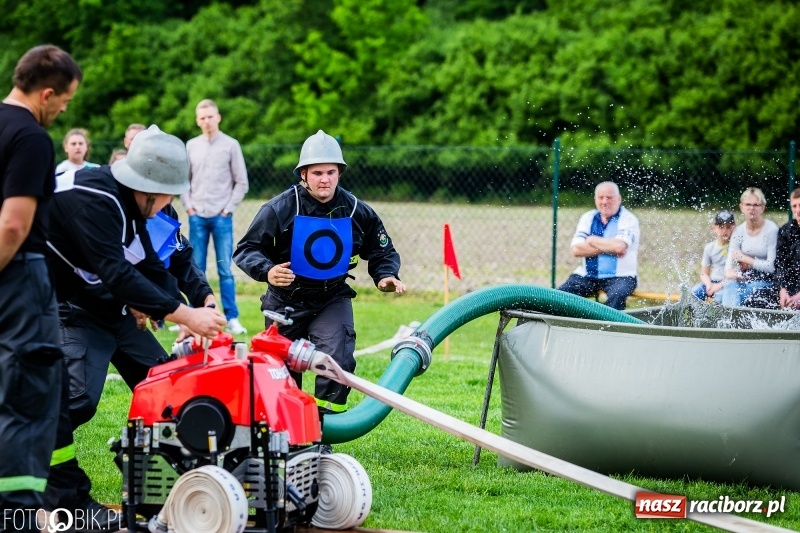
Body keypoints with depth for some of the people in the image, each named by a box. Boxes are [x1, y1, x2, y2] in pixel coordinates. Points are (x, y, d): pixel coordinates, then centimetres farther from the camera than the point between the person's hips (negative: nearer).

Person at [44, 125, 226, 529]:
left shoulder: (127, 201, 4)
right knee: (75, 397, -26)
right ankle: (65, 498, -14)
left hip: (109, 306, 10)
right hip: (68, 309, -10)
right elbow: (117, 274, -32)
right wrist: (184, 314, -30)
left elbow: (151, 267, 8)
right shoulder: (90, 199, -27)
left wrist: (193, 315, -5)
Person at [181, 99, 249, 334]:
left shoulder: (231, 145, 1)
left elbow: (241, 182, 1)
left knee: (225, 269, -4)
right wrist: (188, 206, 2)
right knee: (196, 269, 5)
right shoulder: (191, 146, 9)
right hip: (197, 217, 3)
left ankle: (232, 318, -2)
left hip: (221, 217, -3)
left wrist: (228, 208, -4)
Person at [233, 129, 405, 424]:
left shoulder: (357, 212, -9)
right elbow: (246, 250, -16)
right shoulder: (280, 209, -17)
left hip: (332, 300, 1)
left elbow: (382, 251, 6)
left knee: (338, 360, -20)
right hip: (286, 300, -1)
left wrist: (386, 275, -14)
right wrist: (267, 271, -36)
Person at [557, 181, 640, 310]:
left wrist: (593, 241, -5)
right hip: (587, 276, 5)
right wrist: (608, 248, -12)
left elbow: (619, 246, -22)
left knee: (616, 296, -36)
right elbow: (576, 250, -2)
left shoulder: (628, 219, -3)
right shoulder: (588, 218, 10)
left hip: (620, 276, -4)